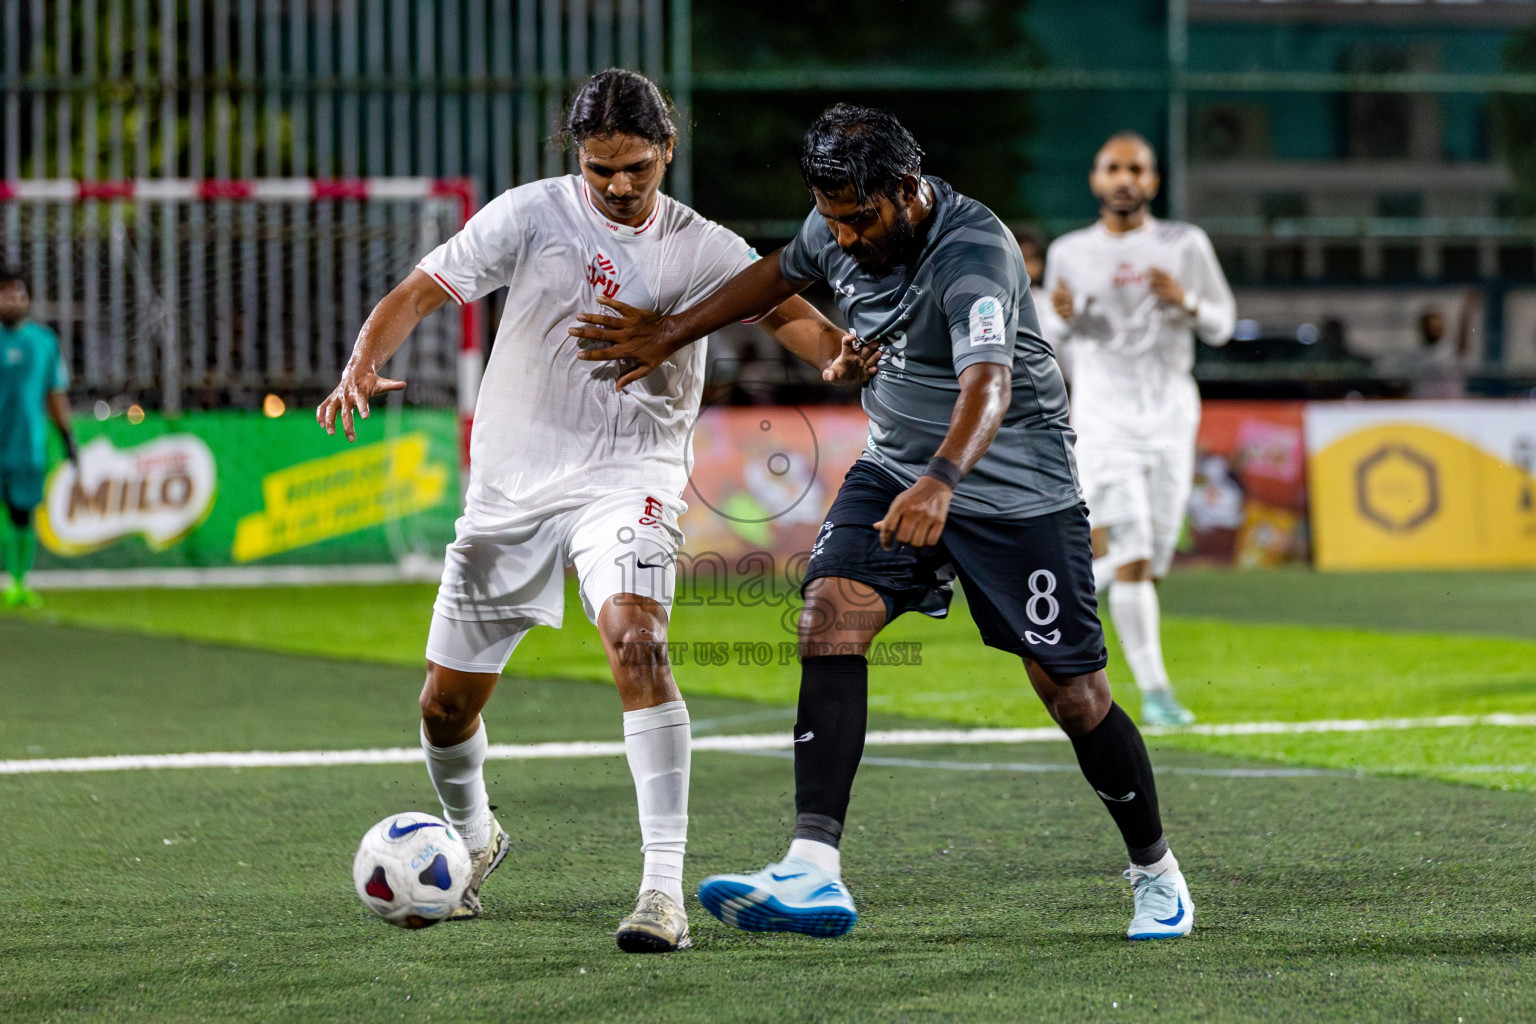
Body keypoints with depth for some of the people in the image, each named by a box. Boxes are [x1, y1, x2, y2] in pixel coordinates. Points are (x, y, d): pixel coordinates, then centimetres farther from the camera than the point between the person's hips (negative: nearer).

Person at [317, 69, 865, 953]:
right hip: (511, 483, 2)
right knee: (447, 705, 8)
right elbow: (422, 291, -6)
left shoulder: (702, 250, -1)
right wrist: (364, 364, -25)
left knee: (638, 640, -30)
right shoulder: (531, 216, -4)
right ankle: (474, 838, 41)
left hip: (627, 477, -2)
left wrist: (839, 345, -33)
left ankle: (665, 884, -31)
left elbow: (789, 314, -9)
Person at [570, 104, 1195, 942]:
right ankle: (814, 872, -26)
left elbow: (987, 386, -46)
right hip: (894, 466, 6)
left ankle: (1156, 873, 23)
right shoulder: (840, 226, -6)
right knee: (829, 618, -18)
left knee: (1071, 692, -2)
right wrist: (670, 336, 20)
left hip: (1016, 488, -6)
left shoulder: (974, 257, -30)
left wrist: (941, 481, -63)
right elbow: (782, 273, 18)